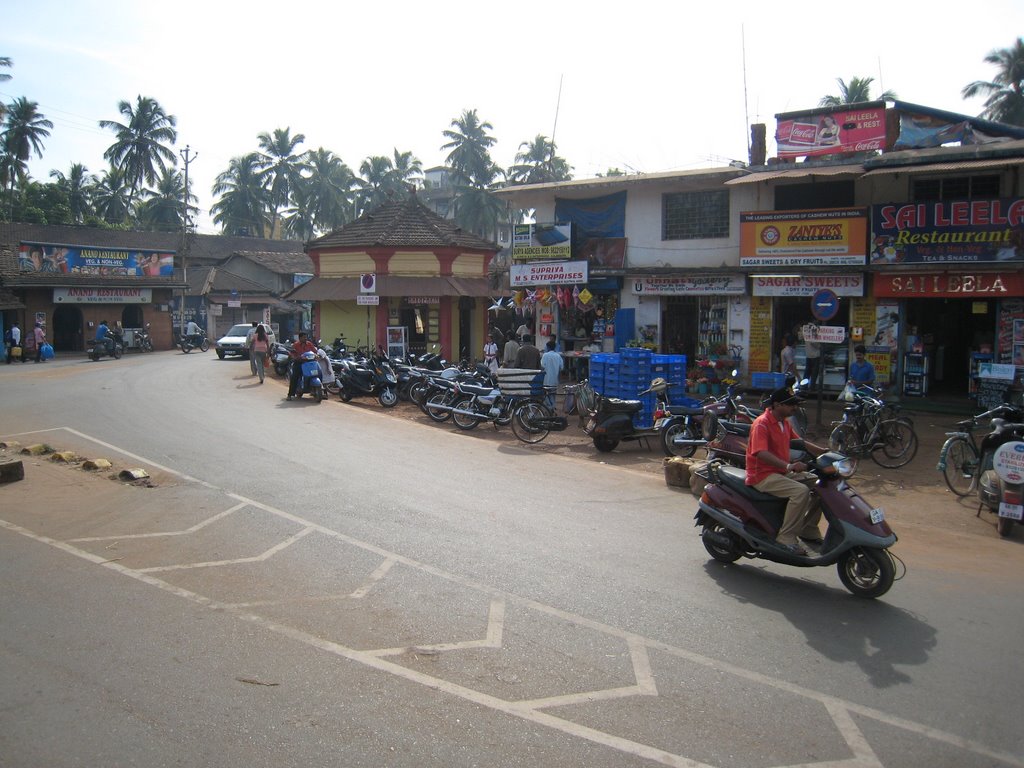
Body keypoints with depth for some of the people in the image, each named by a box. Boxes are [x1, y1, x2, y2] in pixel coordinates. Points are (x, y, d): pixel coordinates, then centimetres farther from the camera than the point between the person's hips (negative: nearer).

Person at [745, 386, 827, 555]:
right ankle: (786, 538, -23)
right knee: (801, 491, -29)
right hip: (763, 476, -10)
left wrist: (823, 451, 10)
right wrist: (788, 466, -41)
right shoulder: (762, 424, -18)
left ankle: (808, 530, 13)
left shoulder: (784, 422, 12)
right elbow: (761, 453, -31)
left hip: (781, 472, 10)